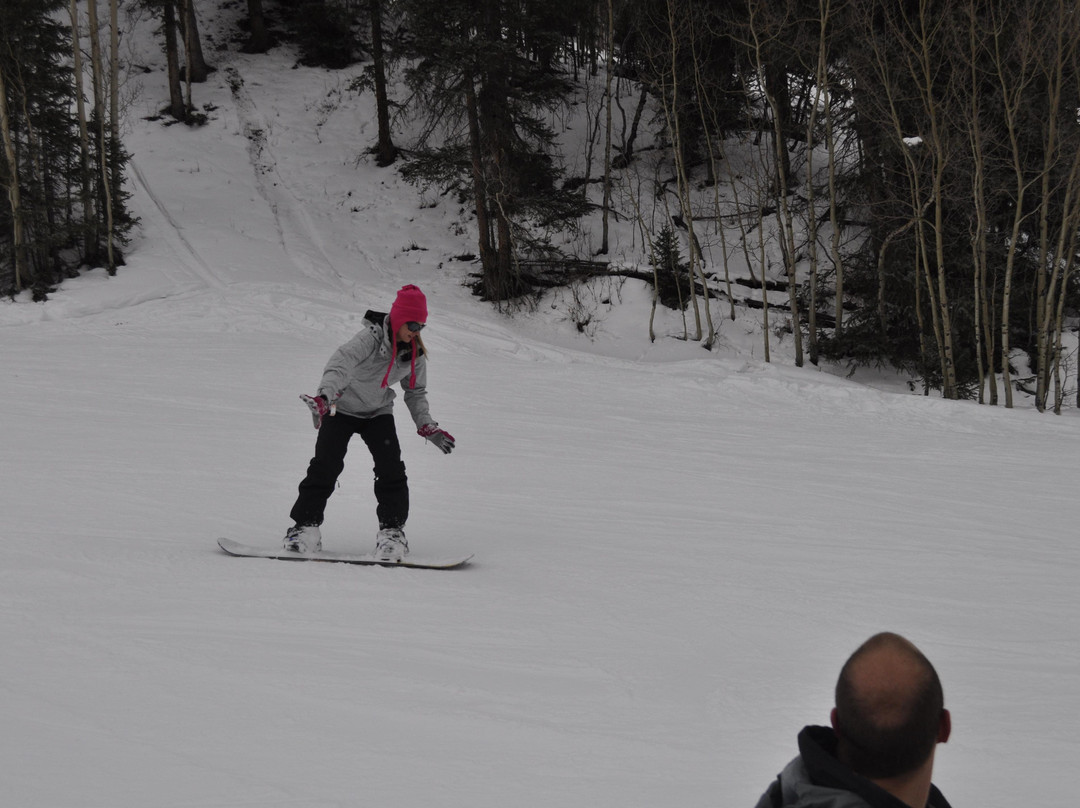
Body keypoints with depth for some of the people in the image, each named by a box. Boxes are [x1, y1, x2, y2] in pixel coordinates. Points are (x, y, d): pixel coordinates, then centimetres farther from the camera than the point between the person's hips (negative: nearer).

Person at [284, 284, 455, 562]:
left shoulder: (415, 354, -8)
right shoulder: (370, 338, -28)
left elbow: (416, 393, 8)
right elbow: (342, 362, -45)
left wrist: (427, 426, -2)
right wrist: (325, 396, -62)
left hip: (378, 412, 4)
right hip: (342, 408, -4)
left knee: (391, 468, -14)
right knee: (326, 466, -15)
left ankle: (392, 529, -5)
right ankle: (306, 524, -4)